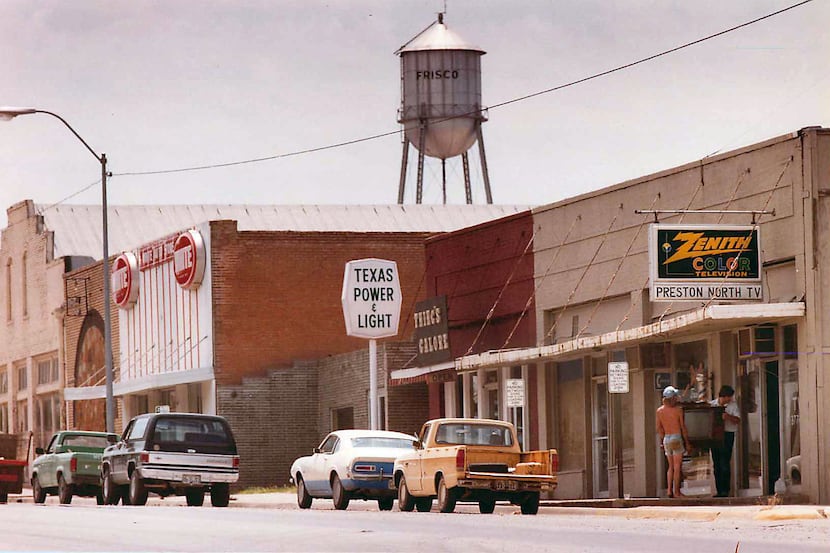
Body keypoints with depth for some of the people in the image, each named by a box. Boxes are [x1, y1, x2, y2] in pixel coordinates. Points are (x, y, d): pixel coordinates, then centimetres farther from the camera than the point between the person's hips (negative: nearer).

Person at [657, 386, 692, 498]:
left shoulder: (659, 411, 3)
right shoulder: (678, 410, -10)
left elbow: (659, 428, 8)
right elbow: (683, 427, -8)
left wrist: (661, 442, 18)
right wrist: (687, 442, -1)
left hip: (666, 439, 5)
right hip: (677, 438, -5)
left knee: (671, 466, 14)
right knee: (677, 467, -1)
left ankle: (669, 490, 8)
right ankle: (676, 492, 0)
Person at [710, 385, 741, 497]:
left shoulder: (733, 405, 2)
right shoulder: (711, 404, 9)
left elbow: (738, 420, -6)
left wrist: (728, 417, -23)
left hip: (727, 434, -4)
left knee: (725, 464, -8)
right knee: (716, 465, 6)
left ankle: (725, 491, -5)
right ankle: (719, 491, 11)